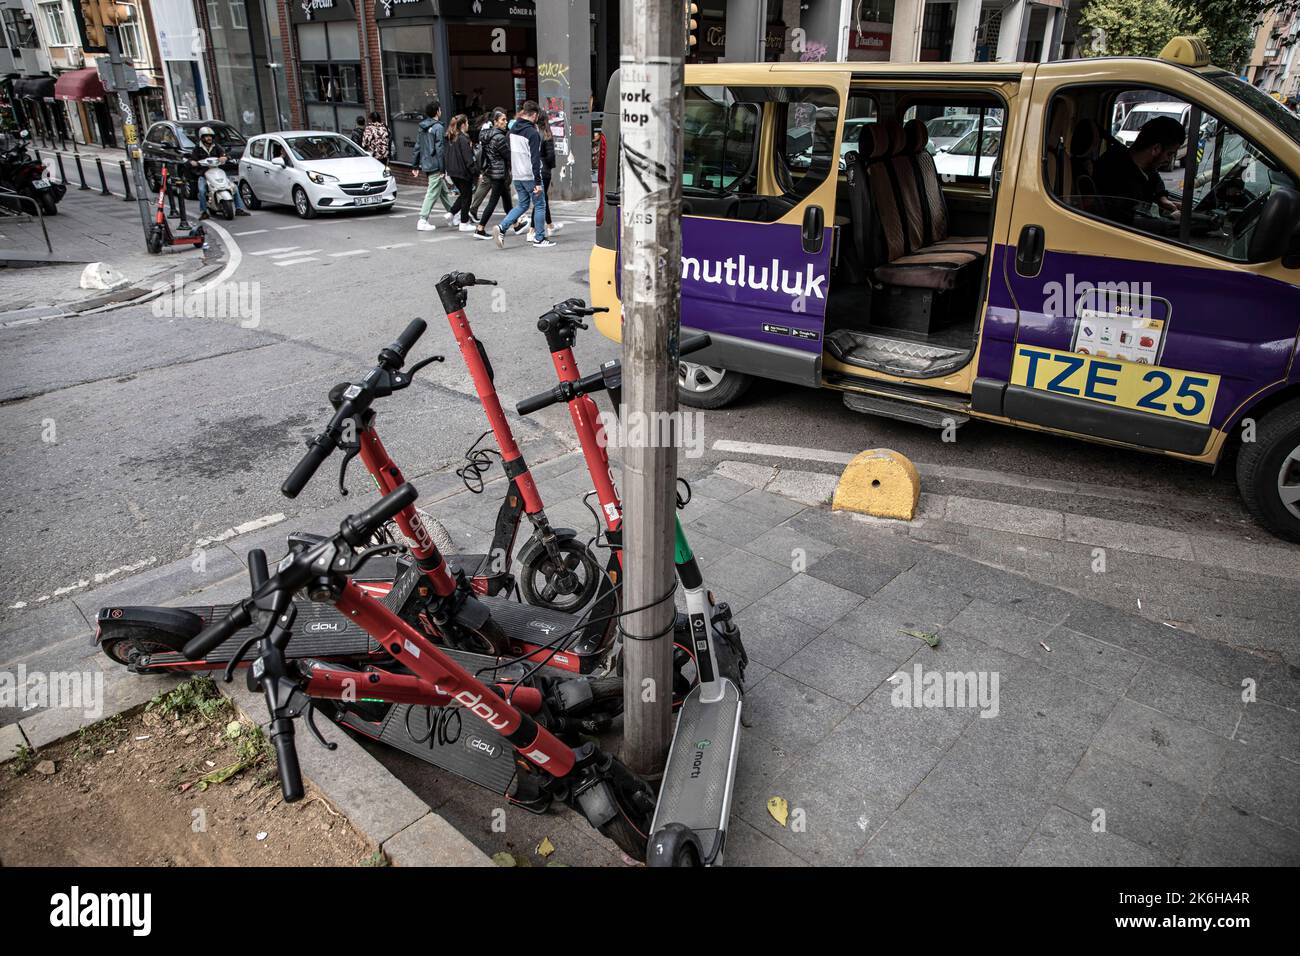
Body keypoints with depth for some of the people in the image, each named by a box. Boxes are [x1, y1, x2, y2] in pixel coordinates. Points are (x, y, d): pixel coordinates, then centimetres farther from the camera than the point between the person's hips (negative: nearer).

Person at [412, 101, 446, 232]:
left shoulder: (422, 127, 12)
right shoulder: (438, 127, -12)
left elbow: (417, 147, 14)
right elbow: (439, 149, -17)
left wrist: (416, 165, 18)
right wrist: (442, 168, -16)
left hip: (426, 165, 8)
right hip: (435, 166, -8)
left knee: (443, 190, 17)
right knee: (433, 193, -5)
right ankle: (423, 220, -7)